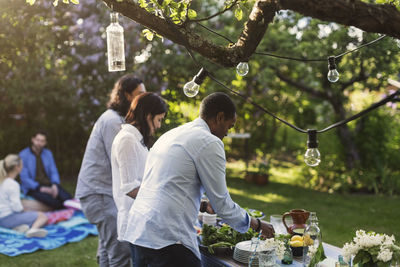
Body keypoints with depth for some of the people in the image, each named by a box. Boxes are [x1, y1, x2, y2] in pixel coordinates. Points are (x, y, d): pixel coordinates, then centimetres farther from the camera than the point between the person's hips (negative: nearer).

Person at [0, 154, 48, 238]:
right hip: (9, 218, -9)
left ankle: (19, 226, -5)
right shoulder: (13, 184, -17)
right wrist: (22, 211, -1)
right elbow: (16, 206, -21)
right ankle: (33, 229, -41)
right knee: (42, 216, -8)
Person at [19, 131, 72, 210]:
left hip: (48, 184, 5)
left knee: (67, 197, -28)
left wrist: (54, 185, -13)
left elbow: (54, 172, 9)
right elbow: (24, 178, -8)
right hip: (33, 188, -5)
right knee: (51, 200, -36)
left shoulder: (48, 153, 11)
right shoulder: (23, 155, -3)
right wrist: (40, 188, -20)